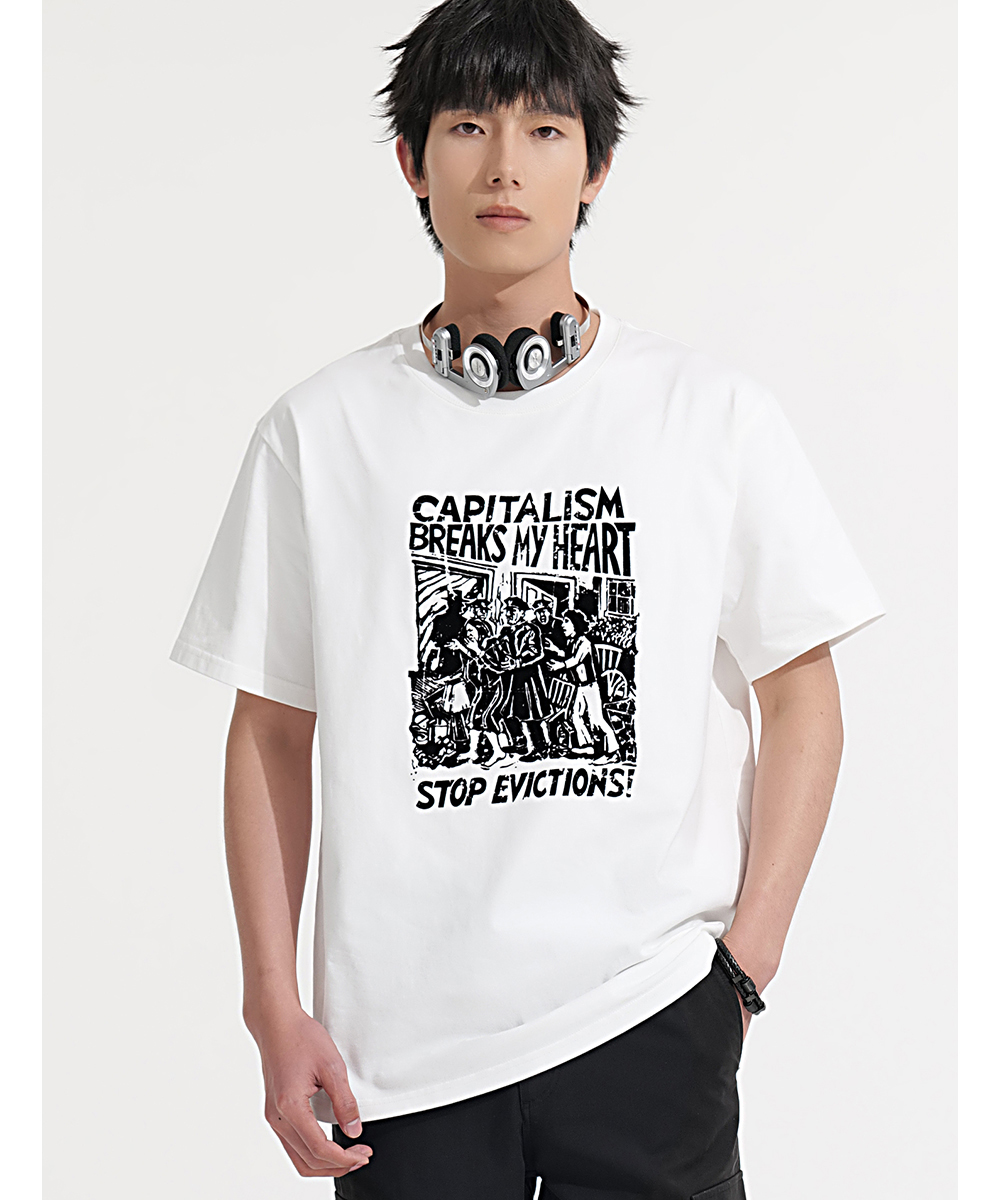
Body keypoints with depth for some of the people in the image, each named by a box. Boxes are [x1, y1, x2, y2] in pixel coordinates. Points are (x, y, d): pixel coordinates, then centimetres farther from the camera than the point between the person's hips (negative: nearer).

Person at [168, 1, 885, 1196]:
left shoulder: (712, 412, 1)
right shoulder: (319, 429, 3)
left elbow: (801, 696, 5)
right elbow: (271, 729, 6)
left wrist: (747, 960, -3)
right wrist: (275, 1008, 1)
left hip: (652, 1015, 0)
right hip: (400, 1034, 1)